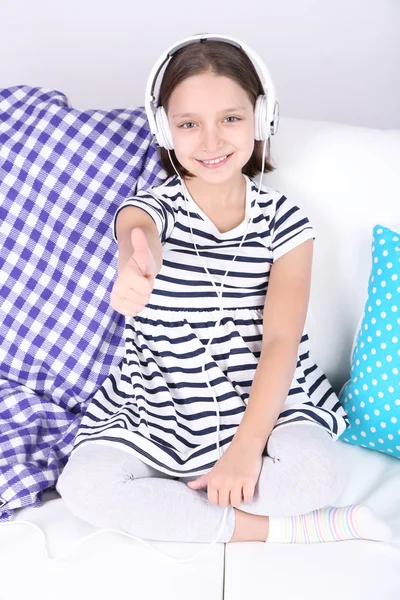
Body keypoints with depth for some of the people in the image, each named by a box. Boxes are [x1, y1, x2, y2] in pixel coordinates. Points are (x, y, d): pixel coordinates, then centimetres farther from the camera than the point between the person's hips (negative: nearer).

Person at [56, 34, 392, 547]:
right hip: (158, 409, 1)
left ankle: (165, 501, -9)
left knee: (318, 474, -31)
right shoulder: (153, 207, -5)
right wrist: (135, 269, -60)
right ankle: (287, 529, -18)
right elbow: (139, 233, -33)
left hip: (265, 405, -1)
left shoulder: (284, 220, -3)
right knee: (82, 486, -26)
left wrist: (247, 446, -23)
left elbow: (280, 340, -10)